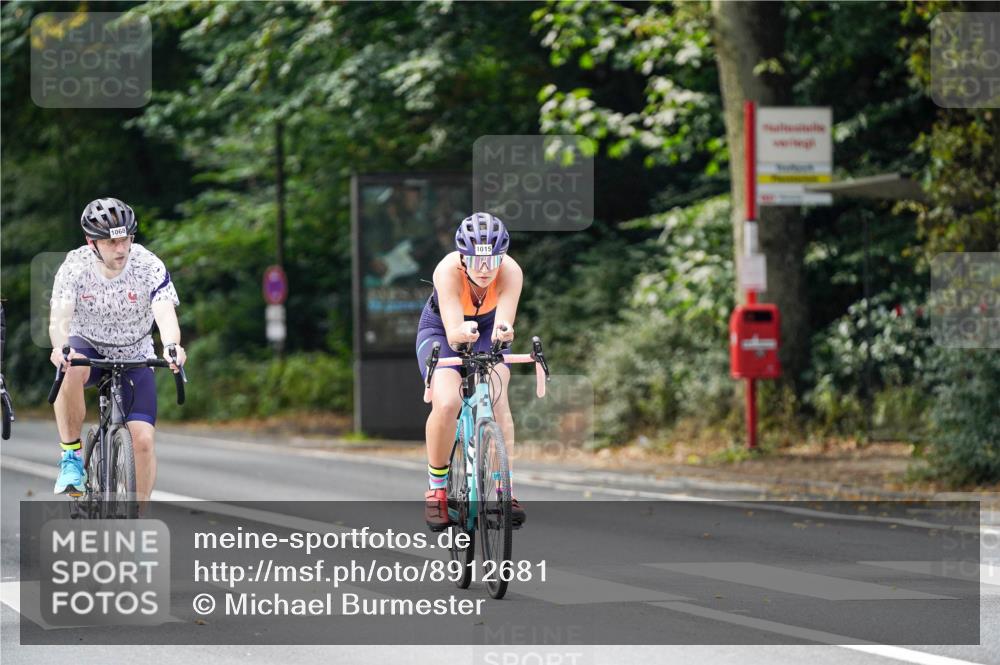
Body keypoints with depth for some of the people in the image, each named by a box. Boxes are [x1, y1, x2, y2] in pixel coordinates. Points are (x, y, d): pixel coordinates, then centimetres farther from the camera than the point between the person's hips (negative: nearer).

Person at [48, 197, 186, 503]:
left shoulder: (149, 266, -23)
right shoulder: (75, 267, -22)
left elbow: (166, 314, -36)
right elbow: (60, 317, -33)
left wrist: (172, 347, -59)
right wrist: (60, 348, -57)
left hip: (135, 355, 1)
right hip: (88, 347, -1)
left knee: (143, 440, -14)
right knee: (73, 371, -39)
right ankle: (71, 458, -22)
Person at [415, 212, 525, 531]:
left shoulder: (511, 272, -32)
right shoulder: (448, 271, -37)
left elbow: (504, 323, -44)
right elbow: (452, 332, -45)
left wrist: (503, 331, -67)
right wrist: (462, 333, -68)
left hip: (486, 330, 2)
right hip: (440, 329, -2)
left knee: (497, 397, -24)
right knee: (446, 403, -25)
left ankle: (505, 489, -16)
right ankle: (436, 487, -5)